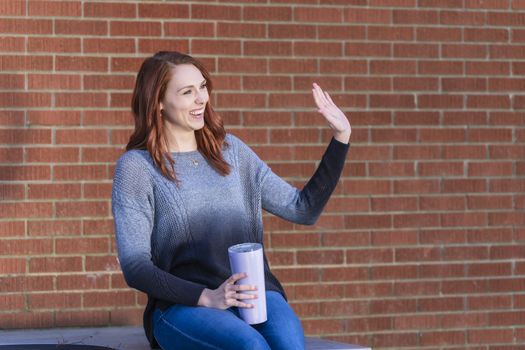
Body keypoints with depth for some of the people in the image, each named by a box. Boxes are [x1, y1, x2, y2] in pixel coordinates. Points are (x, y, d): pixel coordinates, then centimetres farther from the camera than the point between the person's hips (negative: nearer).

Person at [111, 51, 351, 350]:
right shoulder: (136, 167, 4)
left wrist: (341, 137, 12)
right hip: (182, 305, -3)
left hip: (255, 292, 3)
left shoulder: (230, 150, 18)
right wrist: (207, 297, -17)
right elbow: (135, 266, -3)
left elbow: (303, 210, 19)